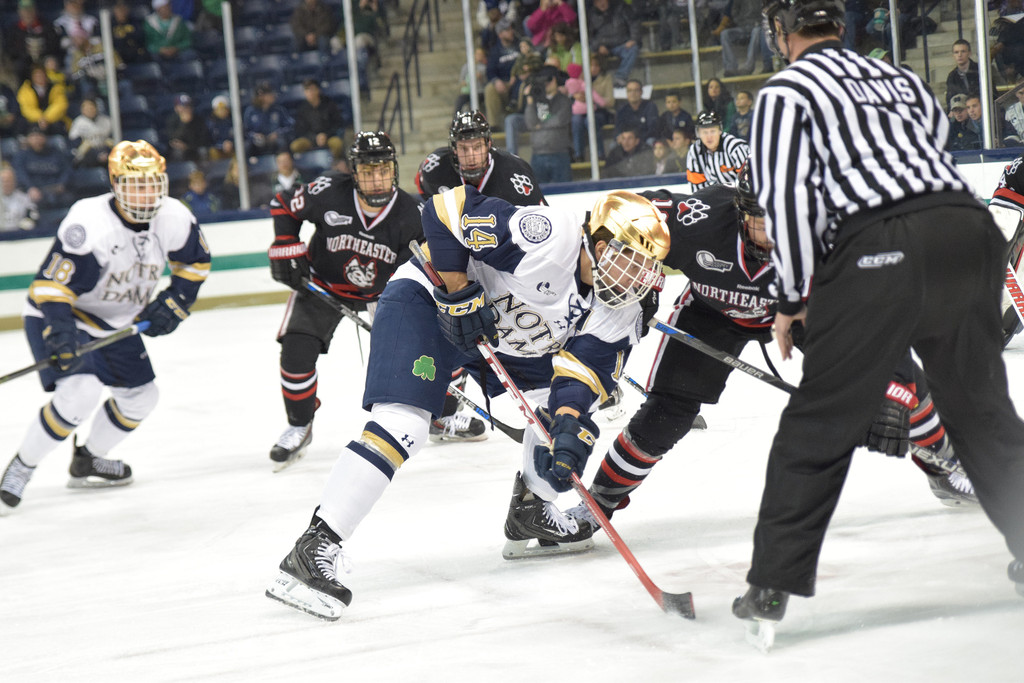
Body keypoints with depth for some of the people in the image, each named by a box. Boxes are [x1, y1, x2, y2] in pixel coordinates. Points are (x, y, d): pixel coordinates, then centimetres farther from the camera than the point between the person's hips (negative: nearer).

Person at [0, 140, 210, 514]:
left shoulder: (174, 219, -13)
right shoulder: (89, 223, -33)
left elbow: (195, 262, 7)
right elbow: (51, 284, -33)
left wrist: (175, 301, -6)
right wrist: (60, 330, -47)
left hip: (116, 324, 8)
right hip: (60, 316, -8)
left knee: (140, 396, 14)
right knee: (80, 391, -28)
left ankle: (88, 461, 37)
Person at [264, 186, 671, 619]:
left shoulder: (620, 311, -7)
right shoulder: (549, 237, -30)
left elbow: (583, 371, -12)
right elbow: (446, 211, -28)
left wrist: (570, 427, -30)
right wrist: (459, 293, -27)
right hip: (428, 299, -8)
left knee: (569, 404, 5)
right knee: (403, 424, -24)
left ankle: (531, 513, 21)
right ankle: (314, 549, -27)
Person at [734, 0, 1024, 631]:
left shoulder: (786, 92, 9)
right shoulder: (902, 79, 26)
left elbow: (786, 197, 0)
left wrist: (793, 298, 7)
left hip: (882, 250, -5)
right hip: (971, 229, 5)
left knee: (822, 420, 1)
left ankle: (774, 583, 1)